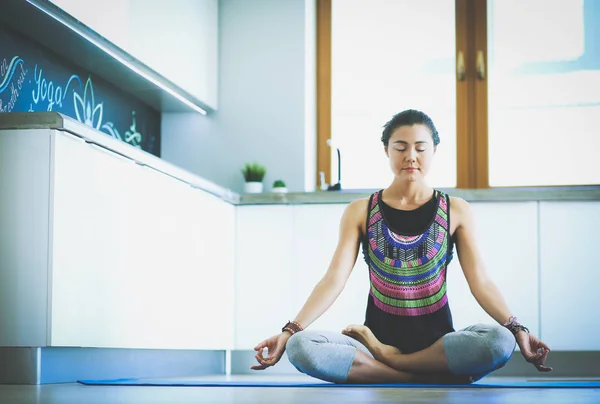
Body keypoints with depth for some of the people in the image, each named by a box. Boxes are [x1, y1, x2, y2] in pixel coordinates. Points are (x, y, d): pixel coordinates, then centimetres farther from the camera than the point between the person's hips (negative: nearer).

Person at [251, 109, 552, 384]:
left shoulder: (456, 211, 5)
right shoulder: (360, 212, 5)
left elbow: (480, 282, -3)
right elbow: (334, 279, -3)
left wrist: (517, 329, -20)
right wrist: (290, 330, -17)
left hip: (438, 343, 0)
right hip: (377, 336, 0)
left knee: (499, 341, -33)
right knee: (300, 347, -30)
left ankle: (382, 357, -18)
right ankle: (439, 376, -26)